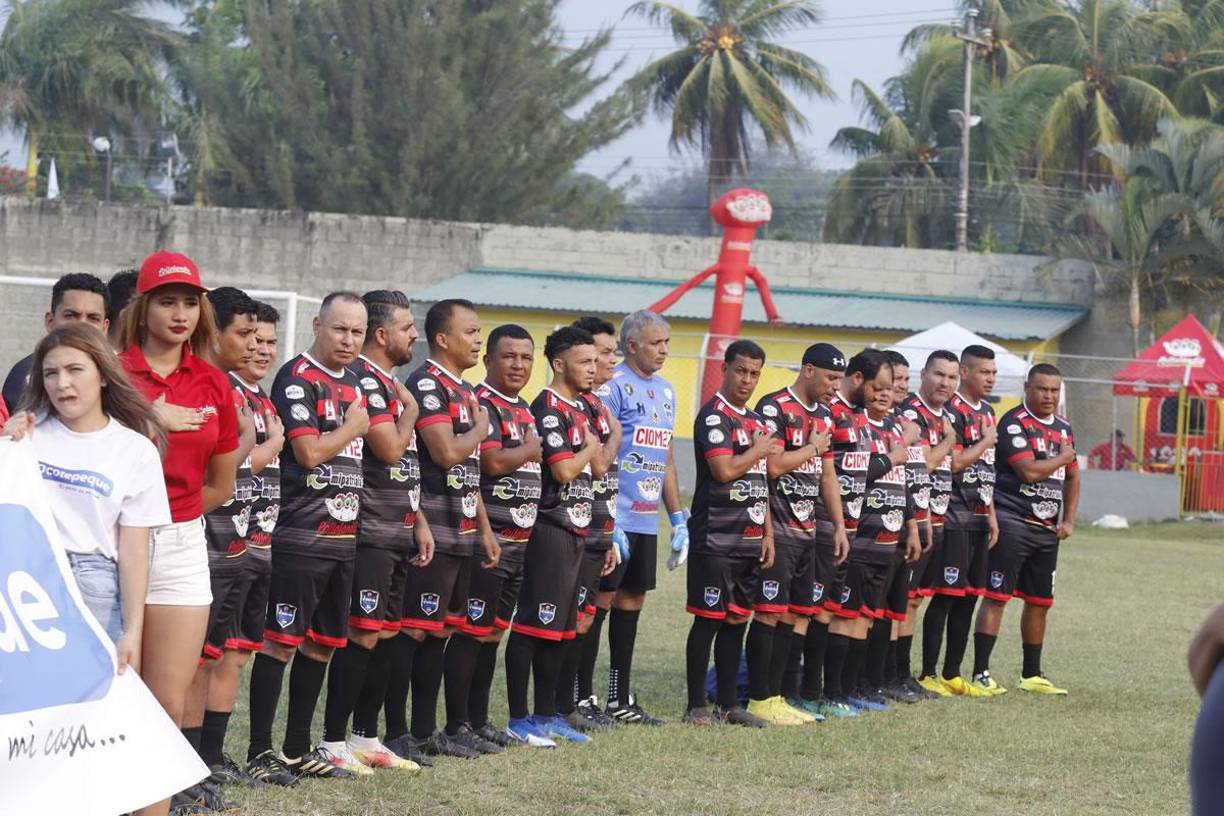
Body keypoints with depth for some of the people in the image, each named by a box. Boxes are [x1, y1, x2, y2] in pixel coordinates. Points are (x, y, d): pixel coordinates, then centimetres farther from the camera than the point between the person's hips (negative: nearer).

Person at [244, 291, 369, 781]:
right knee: (281, 641, -5)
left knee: (322, 644, 13)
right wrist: (354, 427, -5)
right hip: (302, 534, -8)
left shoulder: (353, 384, 15)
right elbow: (310, 452, -19)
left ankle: (299, 748, 23)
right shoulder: (296, 379, -10)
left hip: (344, 534, 8)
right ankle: (259, 753, -2)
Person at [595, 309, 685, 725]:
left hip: (646, 520, 8)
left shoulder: (665, 391, 16)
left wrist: (679, 518, 17)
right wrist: (609, 521, -18)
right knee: (600, 601, -4)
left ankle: (620, 698, 16)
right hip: (617, 518, -8)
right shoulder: (614, 387, -10)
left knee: (631, 601, 10)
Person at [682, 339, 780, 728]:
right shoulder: (714, 416, -10)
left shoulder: (757, 422, 17)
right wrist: (761, 449, -6)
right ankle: (696, 706, -1)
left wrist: (768, 533, 16)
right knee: (708, 619, -5)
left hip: (750, 540, 8)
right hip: (716, 539, -8)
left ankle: (728, 704, 17)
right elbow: (724, 470, -21)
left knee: (737, 619, 11)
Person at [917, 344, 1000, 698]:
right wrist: (986, 441, -6)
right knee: (946, 596, -7)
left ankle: (953, 675, 17)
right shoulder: (953, 410, -11)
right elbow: (955, 463, -19)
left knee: (969, 597, 11)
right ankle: (928, 674, -3)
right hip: (955, 518, -9)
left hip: (979, 518, 9)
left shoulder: (987, 412, 17)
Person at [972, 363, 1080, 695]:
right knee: (996, 596, -8)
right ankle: (980, 673, -7)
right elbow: (1030, 471, -22)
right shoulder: (1014, 424, -11)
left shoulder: (1064, 428, 15)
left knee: (1040, 602, 13)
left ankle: (1032, 674, 23)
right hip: (1012, 523, -8)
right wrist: (1062, 458, -5)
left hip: (1047, 529, 8)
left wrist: (1068, 520, 12)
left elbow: (1071, 477, 23)